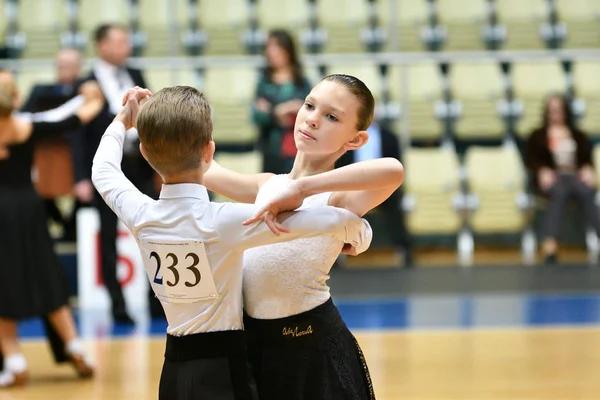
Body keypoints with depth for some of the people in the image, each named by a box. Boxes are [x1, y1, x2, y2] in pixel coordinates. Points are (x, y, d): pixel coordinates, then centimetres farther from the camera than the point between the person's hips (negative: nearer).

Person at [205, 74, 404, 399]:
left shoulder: (338, 198, -11)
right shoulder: (269, 185, 10)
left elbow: (392, 170, -33)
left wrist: (300, 189, -33)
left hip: (312, 347, -6)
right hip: (255, 341, 6)